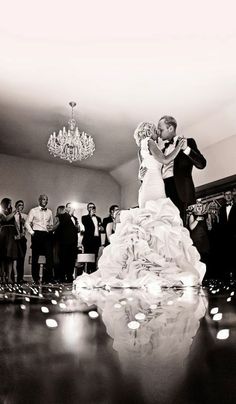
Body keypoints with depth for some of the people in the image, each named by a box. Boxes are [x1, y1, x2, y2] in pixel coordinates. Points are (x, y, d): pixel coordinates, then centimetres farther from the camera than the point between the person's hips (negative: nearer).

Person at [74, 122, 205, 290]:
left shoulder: (142, 148, 28)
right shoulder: (149, 142, 2)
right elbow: (164, 160, -9)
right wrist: (179, 147, 4)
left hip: (147, 186, 9)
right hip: (154, 186, -9)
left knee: (147, 224, 0)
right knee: (157, 221, -17)